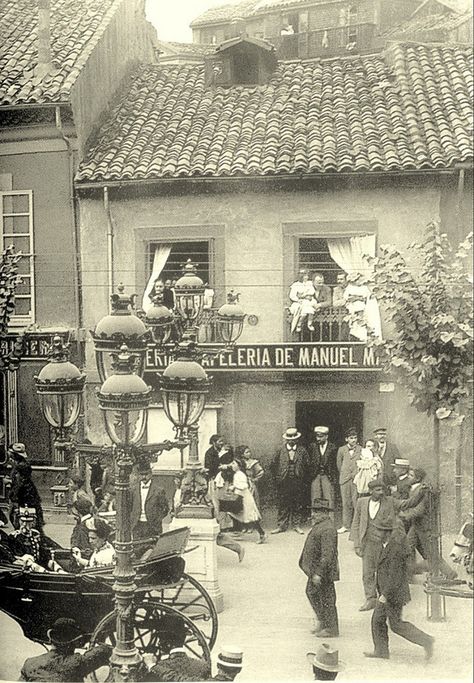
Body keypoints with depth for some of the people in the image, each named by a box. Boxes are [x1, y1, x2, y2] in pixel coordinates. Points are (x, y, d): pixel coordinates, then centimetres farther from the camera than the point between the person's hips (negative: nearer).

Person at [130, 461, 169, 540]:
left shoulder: (158, 489, -4)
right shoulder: (134, 488, 7)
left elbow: (165, 508, 2)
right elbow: (129, 506, 15)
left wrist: (157, 520, -3)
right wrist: (132, 518, 6)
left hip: (152, 527, -3)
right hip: (137, 526, 3)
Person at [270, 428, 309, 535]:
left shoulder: (302, 450, 4)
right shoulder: (281, 451, 5)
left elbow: (307, 466, 6)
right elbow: (273, 466, 9)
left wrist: (304, 479, 0)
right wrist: (278, 477, 2)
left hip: (298, 482, 0)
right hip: (284, 482, 0)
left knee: (298, 505, 3)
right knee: (283, 505, 1)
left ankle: (297, 525, 11)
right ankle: (282, 526, 6)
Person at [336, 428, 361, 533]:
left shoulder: (361, 450, 0)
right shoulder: (341, 450, 4)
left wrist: (357, 475, 8)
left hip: (357, 479, -2)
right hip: (344, 480, 2)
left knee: (356, 502, -5)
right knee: (346, 503, 6)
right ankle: (346, 525, 14)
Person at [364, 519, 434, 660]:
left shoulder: (395, 549, -25)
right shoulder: (389, 545, 7)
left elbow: (395, 575, -26)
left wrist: (385, 594, -22)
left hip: (393, 593, -10)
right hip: (386, 590, 10)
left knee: (396, 624, -1)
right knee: (377, 619, 13)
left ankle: (426, 640, 5)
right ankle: (381, 650, 22)